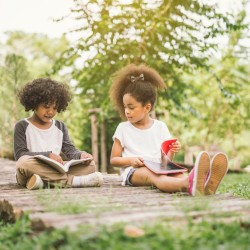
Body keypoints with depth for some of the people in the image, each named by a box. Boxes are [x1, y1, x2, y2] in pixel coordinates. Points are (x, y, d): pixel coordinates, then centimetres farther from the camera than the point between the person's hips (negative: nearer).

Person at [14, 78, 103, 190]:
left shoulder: (60, 127, 18)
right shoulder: (22, 126, 5)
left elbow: (70, 151, 10)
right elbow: (20, 154, -7)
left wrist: (81, 155, -14)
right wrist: (47, 155, -20)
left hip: (56, 170, 4)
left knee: (90, 164, -14)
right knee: (25, 162, -38)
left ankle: (44, 181, -34)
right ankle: (71, 180, -36)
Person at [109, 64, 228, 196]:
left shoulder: (160, 127, 11)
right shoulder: (123, 128, 6)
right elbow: (113, 160, 8)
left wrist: (172, 152, -11)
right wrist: (130, 160, -12)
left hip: (158, 169, 3)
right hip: (133, 171, -3)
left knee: (176, 173, -32)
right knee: (151, 175, -39)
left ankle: (204, 184, -67)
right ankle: (187, 184, -72)